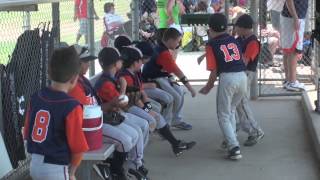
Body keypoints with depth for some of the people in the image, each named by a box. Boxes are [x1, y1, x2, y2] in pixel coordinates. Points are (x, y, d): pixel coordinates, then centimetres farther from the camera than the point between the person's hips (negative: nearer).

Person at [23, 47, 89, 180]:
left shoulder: (35, 98, 1)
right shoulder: (71, 107, -18)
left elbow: (27, 134, 9)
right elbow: (78, 149, -15)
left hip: (34, 164, 6)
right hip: (56, 168, -6)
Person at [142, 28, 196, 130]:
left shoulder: (159, 49, 8)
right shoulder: (164, 53, -24)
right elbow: (177, 72, -23)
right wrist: (189, 86, -20)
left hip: (161, 78, 11)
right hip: (153, 81, -11)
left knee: (180, 91, 10)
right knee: (176, 97, -14)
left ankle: (177, 120, 17)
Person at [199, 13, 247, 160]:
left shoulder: (211, 44, 4)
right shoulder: (234, 40, 19)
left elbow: (214, 71, 0)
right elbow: (242, 61, 16)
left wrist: (208, 87, 13)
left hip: (227, 78, -5)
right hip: (242, 76, 5)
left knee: (223, 116, 6)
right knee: (231, 110, 26)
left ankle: (234, 147, -7)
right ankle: (231, 140, 26)